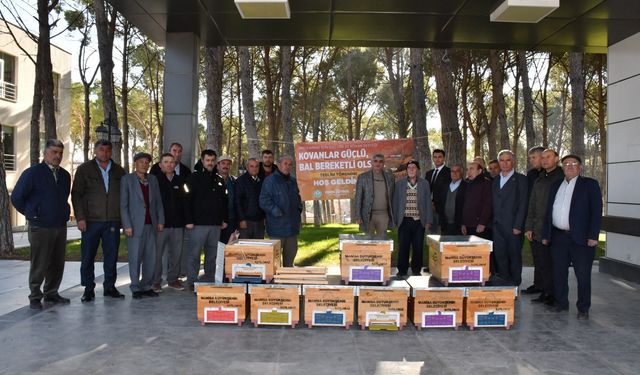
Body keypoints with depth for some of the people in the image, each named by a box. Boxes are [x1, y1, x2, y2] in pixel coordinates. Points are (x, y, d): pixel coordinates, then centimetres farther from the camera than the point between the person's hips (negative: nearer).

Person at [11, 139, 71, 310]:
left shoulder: (65, 175, 10)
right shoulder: (32, 173, -7)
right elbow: (16, 197, -3)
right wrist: (31, 214, -1)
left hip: (60, 226, 6)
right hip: (40, 227, -5)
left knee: (57, 264, 10)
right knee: (39, 264, 0)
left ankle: (51, 293, 24)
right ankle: (35, 297, 13)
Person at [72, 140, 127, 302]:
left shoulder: (119, 171, 11)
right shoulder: (84, 169, 4)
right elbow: (76, 194, 0)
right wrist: (80, 218, -9)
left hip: (113, 221, 2)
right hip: (91, 221, -2)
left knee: (111, 256, 6)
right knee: (88, 256, 2)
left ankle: (109, 287, 17)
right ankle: (88, 289, 13)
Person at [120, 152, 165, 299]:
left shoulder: (153, 179, 13)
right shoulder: (127, 179, 0)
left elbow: (158, 202, 14)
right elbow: (123, 204, -3)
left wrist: (160, 221, 7)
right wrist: (127, 225, -9)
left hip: (151, 225, 4)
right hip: (135, 225, -4)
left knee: (151, 258, 5)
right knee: (135, 258, 0)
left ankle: (147, 286, 15)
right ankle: (135, 288, 10)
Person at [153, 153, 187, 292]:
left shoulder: (180, 180, 9)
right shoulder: (155, 180, -2)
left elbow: (185, 200, 12)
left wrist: (185, 219, 5)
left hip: (178, 223, 4)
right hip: (160, 223, -4)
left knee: (176, 253, 9)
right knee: (157, 253, 1)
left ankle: (173, 279, 21)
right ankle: (156, 281, 12)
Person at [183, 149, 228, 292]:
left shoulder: (219, 180, 15)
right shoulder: (194, 178, -1)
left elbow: (225, 201, 20)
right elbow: (187, 200, -7)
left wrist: (225, 219, 12)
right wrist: (188, 221, -13)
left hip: (216, 225, 5)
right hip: (198, 224, -5)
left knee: (212, 255, 9)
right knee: (194, 254, -1)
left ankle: (210, 281, 18)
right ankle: (192, 283, 7)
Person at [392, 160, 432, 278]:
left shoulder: (424, 183, 5)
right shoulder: (399, 183, 5)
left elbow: (428, 202, 6)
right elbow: (395, 202, 7)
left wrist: (428, 220, 2)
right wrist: (395, 220, 2)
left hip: (419, 221, 1)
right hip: (404, 221, 0)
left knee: (418, 247, 5)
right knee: (403, 247, 0)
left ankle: (416, 270, 19)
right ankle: (402, 271, 12)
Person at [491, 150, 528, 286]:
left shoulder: (520, 179, -2)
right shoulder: (496, 181, 15)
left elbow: (523, 204, -8)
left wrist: (518, 226, -14)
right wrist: (492, 223, 6)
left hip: (513, 226, -5)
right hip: (497, 226, 5)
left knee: (514, 256, 3)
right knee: (500, 256, 6)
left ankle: (514, 284, 15)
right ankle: (503, 282, 17)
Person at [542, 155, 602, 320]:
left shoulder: (590, 184, 0)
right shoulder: (556, 186, 14)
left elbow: (596, 211, -7)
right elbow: (549, 211, 15)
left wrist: (593, 236, -14)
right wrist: (546, 235, 11)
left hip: (581, 238, -4)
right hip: (558, 237, 5)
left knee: (583, 275, 1)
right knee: (559, 272, 11)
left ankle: (583, 309, 13)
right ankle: (561, 303, 24)